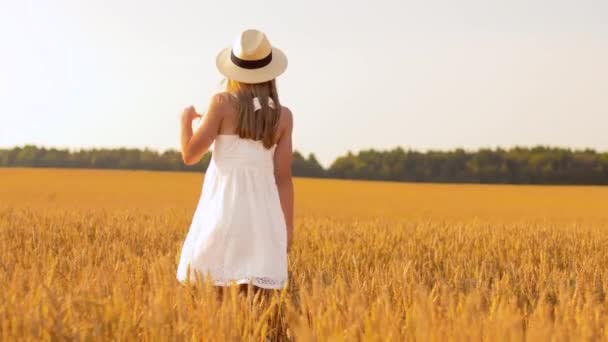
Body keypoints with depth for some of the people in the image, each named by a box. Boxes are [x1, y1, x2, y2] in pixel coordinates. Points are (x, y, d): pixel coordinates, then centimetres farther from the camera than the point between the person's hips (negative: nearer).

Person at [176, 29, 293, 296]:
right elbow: (283, 177, 3)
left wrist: (185, 120, 18)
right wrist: (288, 227, 10)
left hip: (224, 207, -2)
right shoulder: (283, 116, 5)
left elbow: (190, 156, 0)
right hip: (263, 210, 2)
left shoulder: (223, 103, -3)